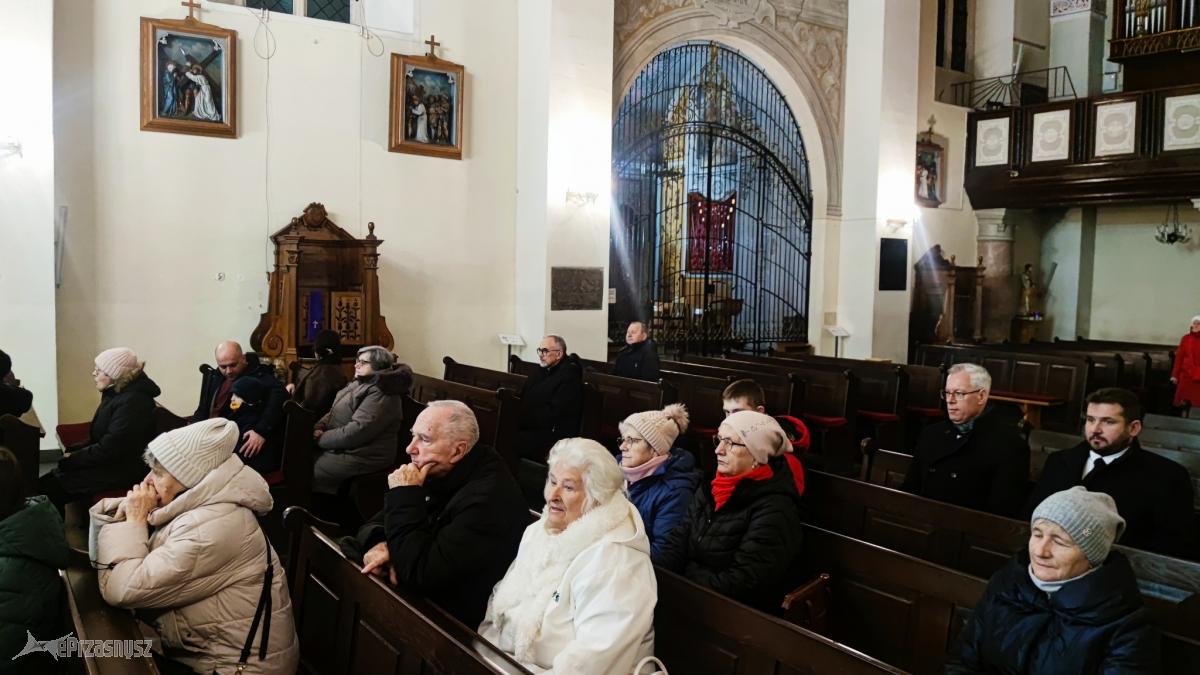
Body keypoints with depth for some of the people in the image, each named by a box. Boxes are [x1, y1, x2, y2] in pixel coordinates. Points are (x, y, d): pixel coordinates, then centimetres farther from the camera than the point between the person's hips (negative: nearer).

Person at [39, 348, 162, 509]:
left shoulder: (132, 402, -20)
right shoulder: (117, 394, 14)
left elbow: (109, 449, -22)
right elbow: (100, 438, 18)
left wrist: (74, 459, -11)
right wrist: (74, 452, 4)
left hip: (122, 470, -10)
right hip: (109, 462, 10)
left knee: (52, 487, -13)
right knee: (44, 483, 0)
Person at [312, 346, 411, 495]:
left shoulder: (381, 394, -21)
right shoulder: (361, 383, 12)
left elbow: (356, 432, -27)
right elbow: (334, 411, 16)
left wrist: (321, 439, -16)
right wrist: (319, 427, -4)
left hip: (359, 457, -10)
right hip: (342, 447, 10)